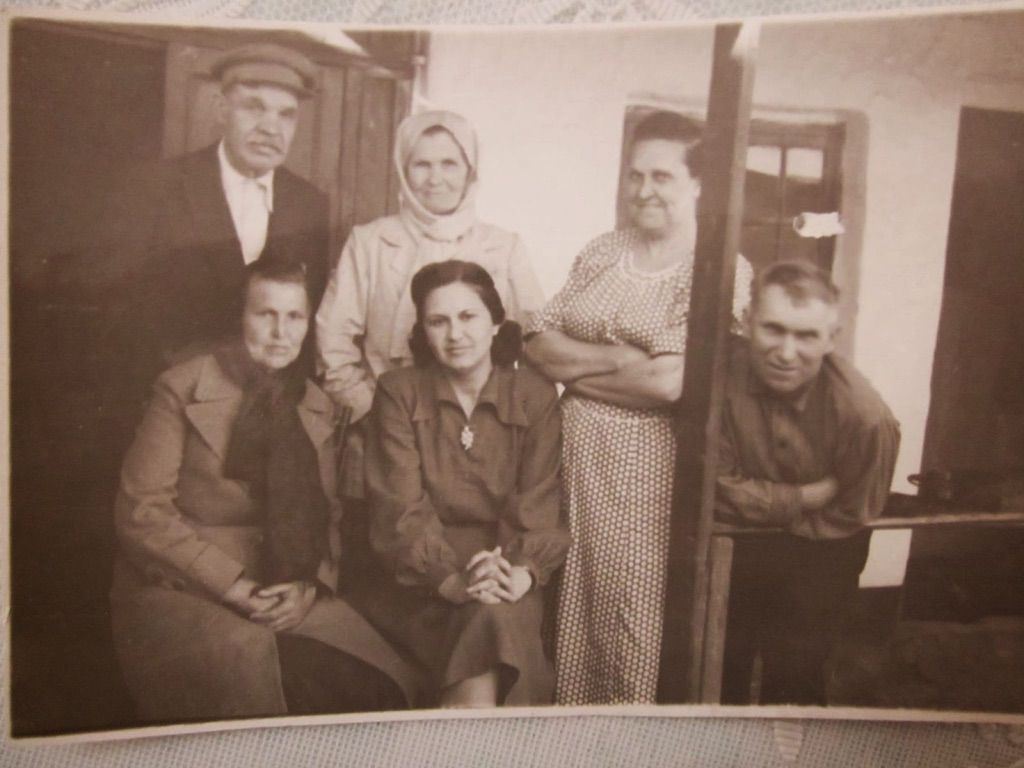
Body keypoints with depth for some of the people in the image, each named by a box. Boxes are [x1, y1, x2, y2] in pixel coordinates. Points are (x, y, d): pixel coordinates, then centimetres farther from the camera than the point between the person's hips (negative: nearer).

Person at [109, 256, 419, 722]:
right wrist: (233, 586, -15)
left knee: (387, 682, -19)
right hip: (178, 593, -3)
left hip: (288, 597, 4)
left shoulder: (316, 405, 12)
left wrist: (312, 586, -8)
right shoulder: (183, 389, -3)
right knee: (250, 661, -34)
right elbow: (140, 512, -8)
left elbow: (327, 514, 12)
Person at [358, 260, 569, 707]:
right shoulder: (398, 393, 2)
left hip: (509, 588, 1)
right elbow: (401, 508, -8)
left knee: (496, 616, -31)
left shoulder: (535, 397, 4)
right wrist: (452, 579, -24)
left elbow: (538, 505, -3)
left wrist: (522, 572, -24)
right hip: (420, 582, -1)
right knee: (486, 620, -30)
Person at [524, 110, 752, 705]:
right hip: (573, 456, 5)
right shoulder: (602, 253, 11)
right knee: (569, 613, 12)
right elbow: (538, 344, 4)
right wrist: (617, 356, -11)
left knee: (633, 628, 5)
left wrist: (574, 367, -7)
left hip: (648, 466, -5)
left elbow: (668, 382, -19)